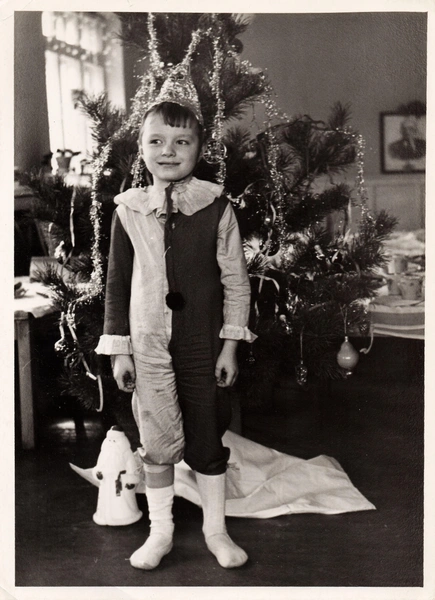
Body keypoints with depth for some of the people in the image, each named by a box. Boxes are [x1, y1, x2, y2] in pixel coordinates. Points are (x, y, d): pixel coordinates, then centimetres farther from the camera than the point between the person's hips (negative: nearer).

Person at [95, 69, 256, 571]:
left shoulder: (216, 206, -5)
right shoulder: (128, 209, -1)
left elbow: (235, 279, -2)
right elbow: (117, 283, 3)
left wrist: (230, 344, -4)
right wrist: (119, 350, 2)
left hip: (204, 344, 0)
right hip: (149, 345, 1)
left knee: (208, 438, 11)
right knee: (157, 440, 9)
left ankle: (215, 530, 29)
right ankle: (160, 532, 27)